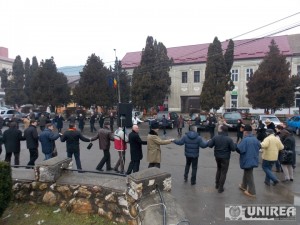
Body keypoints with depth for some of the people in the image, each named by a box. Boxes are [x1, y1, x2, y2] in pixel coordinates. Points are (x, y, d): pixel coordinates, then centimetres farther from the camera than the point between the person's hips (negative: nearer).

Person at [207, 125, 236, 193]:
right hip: (225, 158, -4)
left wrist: (209, 141, 13)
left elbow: (210, 145, -7)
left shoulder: (215, 137, -11)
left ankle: (217, 185, 34)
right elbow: (233, 149, -15)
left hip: (217, 156, 4)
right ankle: (220, 188, 13)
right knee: (223, 172, 9)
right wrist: (233, 144, 5)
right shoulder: (229, 139, -19)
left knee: (218, 170, 25)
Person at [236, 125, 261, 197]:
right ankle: (243, 186, 40)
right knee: (246, 173, 24)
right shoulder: (255, 139, 2)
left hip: (247, 160, -8)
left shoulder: (245, 139, -25)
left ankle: (252, 192, 13)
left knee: (249, 176, 4)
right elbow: (259, 147, 17)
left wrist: (236, 146, -7)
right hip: (253, 160, 8)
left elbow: (239, 149, -27)